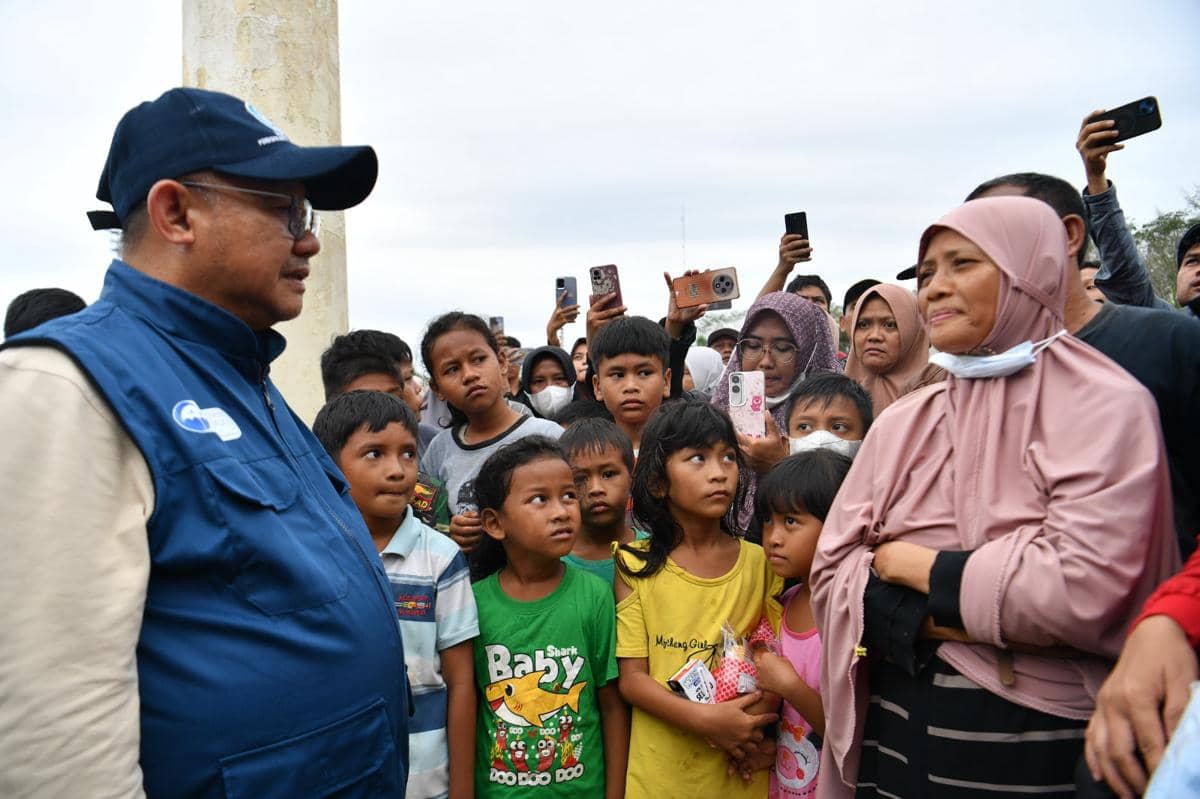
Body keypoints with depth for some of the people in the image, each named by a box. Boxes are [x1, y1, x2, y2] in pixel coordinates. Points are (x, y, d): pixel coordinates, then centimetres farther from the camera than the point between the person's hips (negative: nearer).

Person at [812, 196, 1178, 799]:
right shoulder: (901, 422, 5)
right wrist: (943, 620, -17)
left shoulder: (1104, 406, -9)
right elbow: (834, 570, -1)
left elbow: (1083, 586, -22)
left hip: (1039, 741, -4)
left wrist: (910, 565, -12)